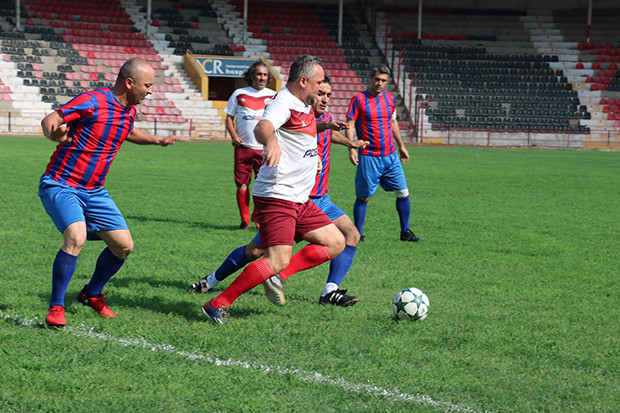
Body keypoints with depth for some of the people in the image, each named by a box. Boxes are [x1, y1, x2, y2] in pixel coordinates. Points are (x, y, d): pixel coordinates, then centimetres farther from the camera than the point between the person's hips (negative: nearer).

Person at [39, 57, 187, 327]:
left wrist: (158, 140, 23)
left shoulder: (129, 110, 5)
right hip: (61, 186, -8)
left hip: (94, 191, 8)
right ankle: (56, 307, -16)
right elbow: (50, 119, -25)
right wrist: (53, 132, -46)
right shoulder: (92, 102, -19)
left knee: (124, 246, 3)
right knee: (76, 237, -30)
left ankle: (92, 294, 28)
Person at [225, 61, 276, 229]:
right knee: (242, 185, -1)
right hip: (243, 146, 0)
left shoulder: (272, 95, 8)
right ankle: (244, 220, 9)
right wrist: (234, 135, -4)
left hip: (265, 148, 0)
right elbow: (229, 117, 12)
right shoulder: (239, 94, 7)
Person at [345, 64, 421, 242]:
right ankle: (358, 233, 10)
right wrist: (351, 148, -17)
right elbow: (349, 125, -6)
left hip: (390, 156, 5)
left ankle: (405, 232, 13)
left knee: (403, 193, 3)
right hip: (369, 157, -5)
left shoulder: (390, 99, 9)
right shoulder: (359, 99, -6)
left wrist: (401, 146, 24)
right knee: (363, 197, 0)